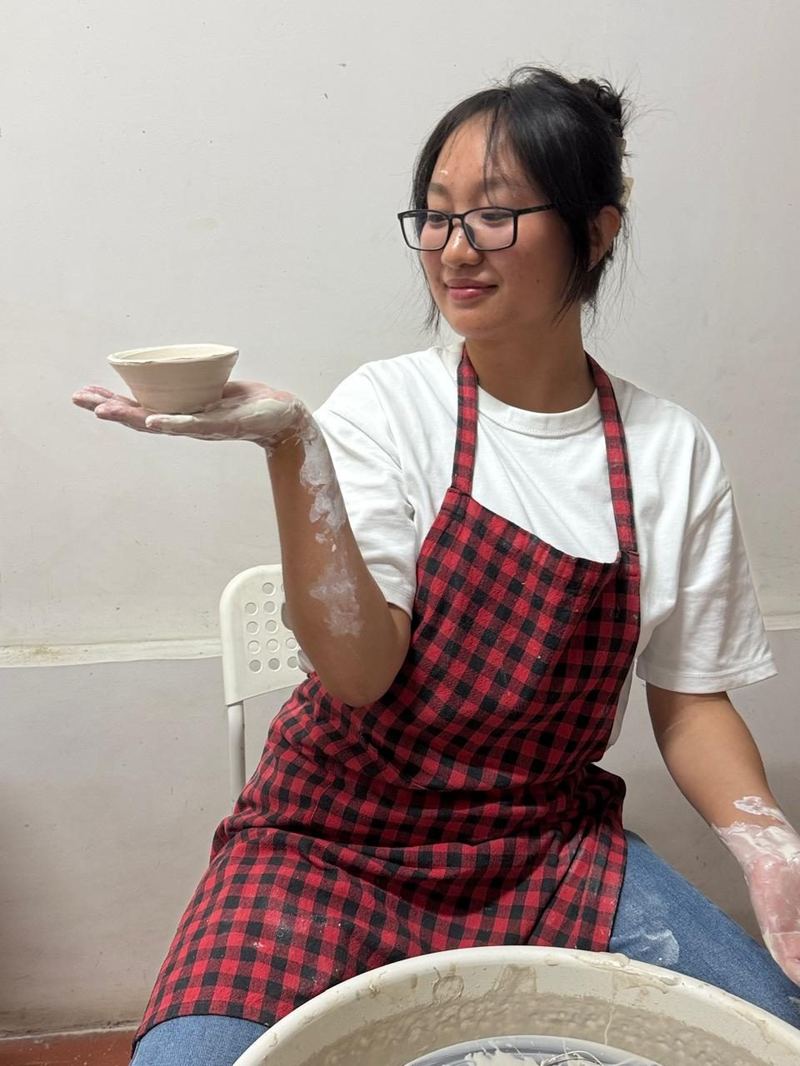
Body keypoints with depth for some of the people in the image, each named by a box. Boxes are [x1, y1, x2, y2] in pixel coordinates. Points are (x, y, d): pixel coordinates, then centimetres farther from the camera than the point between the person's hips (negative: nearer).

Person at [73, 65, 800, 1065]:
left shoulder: (673, 453, -2)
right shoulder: (386, 405, -8)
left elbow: (689, 700, 4)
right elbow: (359, 671, -18)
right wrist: (291, 445, -28)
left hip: (551, 845, 3)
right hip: (341, 841, -2)